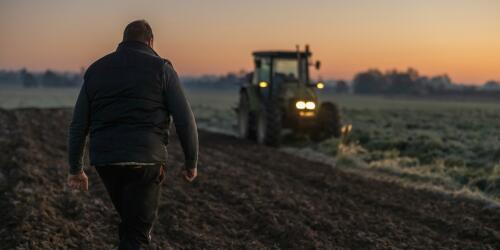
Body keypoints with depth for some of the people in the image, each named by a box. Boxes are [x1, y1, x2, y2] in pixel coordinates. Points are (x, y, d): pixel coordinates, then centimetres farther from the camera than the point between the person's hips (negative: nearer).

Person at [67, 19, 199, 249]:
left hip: (104, 160, 4)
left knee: (131, 218, 25)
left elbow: (78, 124, 11)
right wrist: (191, 162, 6)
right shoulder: (161, 68, 1)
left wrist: (75, 169, 17)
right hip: (145, 160, -4)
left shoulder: (96, 69, 13)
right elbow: (184, 120, -5)